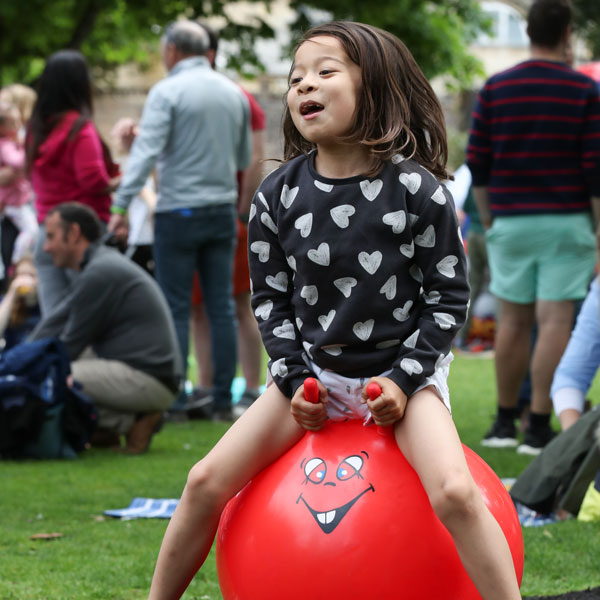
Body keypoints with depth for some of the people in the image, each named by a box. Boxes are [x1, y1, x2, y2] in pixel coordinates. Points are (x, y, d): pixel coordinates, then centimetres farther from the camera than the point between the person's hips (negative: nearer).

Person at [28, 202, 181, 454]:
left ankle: (129, 422, -7)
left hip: (148, 381, -10)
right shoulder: (105, 263, 17)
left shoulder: (99, 273, -14)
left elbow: (71, 346, -9)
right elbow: (55, 321, 22)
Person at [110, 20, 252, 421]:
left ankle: (174, 400, -2)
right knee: (222, 308, 6)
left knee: (176, 309, 0)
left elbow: (147, 151, -17)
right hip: (223, 209, 5)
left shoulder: (167, 92, -9)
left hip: (179, 211, -5)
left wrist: (122, 206, -17)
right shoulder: (234, 93, 9)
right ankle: (224, 400, 7)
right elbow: (244, 159, 15)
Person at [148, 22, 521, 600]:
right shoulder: (278, 194, -3)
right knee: (206, 481, -5)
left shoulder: (416, 191, -12)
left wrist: (403, 378, -14)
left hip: (402, 370, -3)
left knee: (455, 493, -27)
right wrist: (293, 378, -6)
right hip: (311, 373, 4)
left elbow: (447, 296, -6)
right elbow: (270, 297, 5)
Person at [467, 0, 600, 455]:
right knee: (556, 321, -3)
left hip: (510, 221, 3)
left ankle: (505, 422, 19)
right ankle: (539, 427, -6)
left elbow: (477, 162, 5)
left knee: (514, 320, 12)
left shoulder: (495, 88, 3)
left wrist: (488, 218, 16)